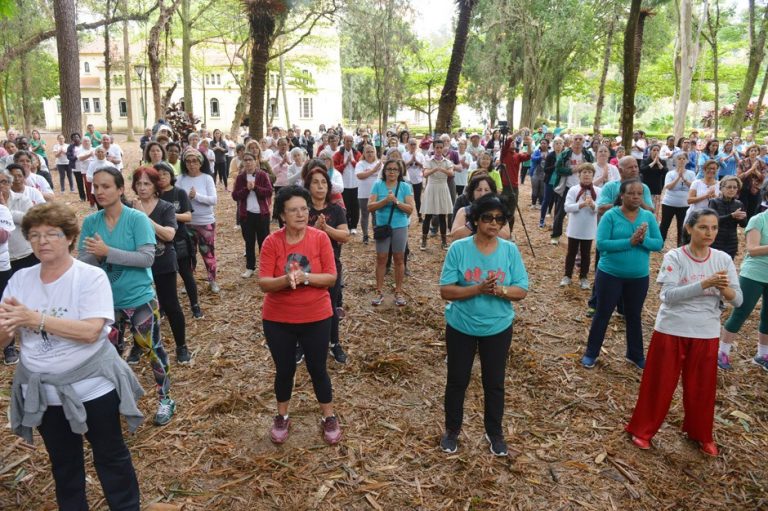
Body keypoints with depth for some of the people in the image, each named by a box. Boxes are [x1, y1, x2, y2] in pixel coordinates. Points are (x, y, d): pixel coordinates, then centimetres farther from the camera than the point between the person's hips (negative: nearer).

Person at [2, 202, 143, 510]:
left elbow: (90, 332, -26)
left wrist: (35, 318, -29)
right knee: (63, 462, 23)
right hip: (43, 391, 4)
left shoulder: (91, 277, -15)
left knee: (110, 456, 14)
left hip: (93, 386, -4)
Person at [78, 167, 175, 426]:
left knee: (152, 348, 7)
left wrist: (107, 252, -27)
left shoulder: (137, 218, -14)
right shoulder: (90, 221, -3)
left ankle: (165, 399, 25)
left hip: (140, 298, -4)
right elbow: (83, 261, -2)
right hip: (106, 300, 4)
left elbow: (147, 258, -22)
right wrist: (96, 255, -24)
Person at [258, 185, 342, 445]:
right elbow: (263, 284, -14)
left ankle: (329, 418, 32)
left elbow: (331, 278, -11)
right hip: (277, 320, 0)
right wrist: (286, 280, -33)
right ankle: (282, 417, 37)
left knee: (318, 369, 12)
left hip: (316, 318, 0)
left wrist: (305, 277, -26)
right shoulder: (271, 242, -10)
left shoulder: (320, 238, -9)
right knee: (284, 370, 15)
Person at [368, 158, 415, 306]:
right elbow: (370, 206, -9)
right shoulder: (378, 185, -2)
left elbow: (410, 209, -9)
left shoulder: (405, 187, -4)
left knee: (399, 259, 7)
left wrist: (396, 201, -22)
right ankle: (379, 292, 14)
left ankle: (398, 292, 17)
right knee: (381, 259, 5)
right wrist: (385, 201, -23)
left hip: (400, 227, 0)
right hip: (382, 226, 0)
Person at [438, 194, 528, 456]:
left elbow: (522, 290, -5)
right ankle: (452, 429, 36)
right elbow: (446, 291, -15)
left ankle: (495, 432, 37)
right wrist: (478, 289, -28)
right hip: (461, 327, -1)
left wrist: (501, 290, -25)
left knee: (494, 383, 15)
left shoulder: (510, 250, -7)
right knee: (457, 380, 14)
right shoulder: (458, 248, -13)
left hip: (498, 328, 1)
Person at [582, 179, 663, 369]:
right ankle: (591, 353, 23)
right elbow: (601, 244, -20)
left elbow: (659, 244, -5)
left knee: (634, 316, 18)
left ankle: (635, 355, 35)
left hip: (639, 277, 3)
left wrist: (643, 240, -24)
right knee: (603, 314, 9)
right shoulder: (610, 215, -11)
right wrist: (629, 241, -27)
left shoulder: (648, 216, -1)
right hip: (610, 274, -3)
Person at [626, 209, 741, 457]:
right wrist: (704, 284, -29)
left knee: (702, 387, 15)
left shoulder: (723, 259, -2)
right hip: (671, 330, -3)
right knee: (660, 383, 7)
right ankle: (643, 430, 25)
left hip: (706, 334, 3)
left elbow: (738, 300, -2)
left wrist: (725, 289, -23)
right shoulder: (674, 257, -12)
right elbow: (668, 295, -21)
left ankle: (701, 434, 37)